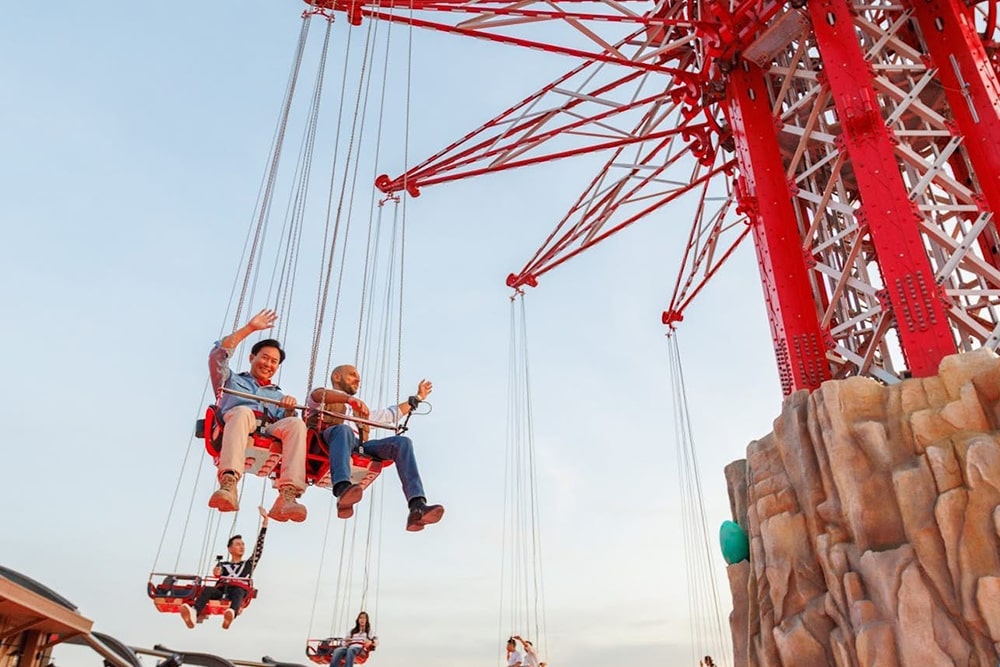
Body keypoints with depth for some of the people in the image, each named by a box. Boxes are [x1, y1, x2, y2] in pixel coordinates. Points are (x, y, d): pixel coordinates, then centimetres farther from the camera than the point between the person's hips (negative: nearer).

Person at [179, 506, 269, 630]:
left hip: (240, 590, -1)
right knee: (208, 590, -33)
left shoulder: (249, 564, 32)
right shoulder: (222, 564, 31)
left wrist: (265, 520, 21)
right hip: (221, 591, 1)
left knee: (237, 591, -38)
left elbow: (259, 544, 25)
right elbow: (217, 573, 8)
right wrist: (216, 573, -18)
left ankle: (231, 614, -69)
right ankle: (194, 613, -61)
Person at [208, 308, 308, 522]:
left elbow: (285, 422, 22)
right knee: (243, 412, -39)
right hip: (236, 421, -2)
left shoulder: (278, 395, 40)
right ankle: (228, 485, -59)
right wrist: (249, 328, 15)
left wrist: (289, 411, -1)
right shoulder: (233, 381, 35)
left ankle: (287, 496, -52)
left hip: (269, 432, 2)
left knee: (297, 424, -33)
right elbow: (218, 355, 16)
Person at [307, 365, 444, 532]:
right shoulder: (323, 398, 27)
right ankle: (343, 490, -65)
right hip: (328, 440, -4)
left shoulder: (359, 409, 45)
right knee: (344, 429, -39)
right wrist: (349, 398, -21)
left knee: (402, 442, -20)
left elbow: (390, 415, 51)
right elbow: (317, 395, 0)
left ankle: (418, 507, -38)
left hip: (358, 447, 5)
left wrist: (417, 398, 54)